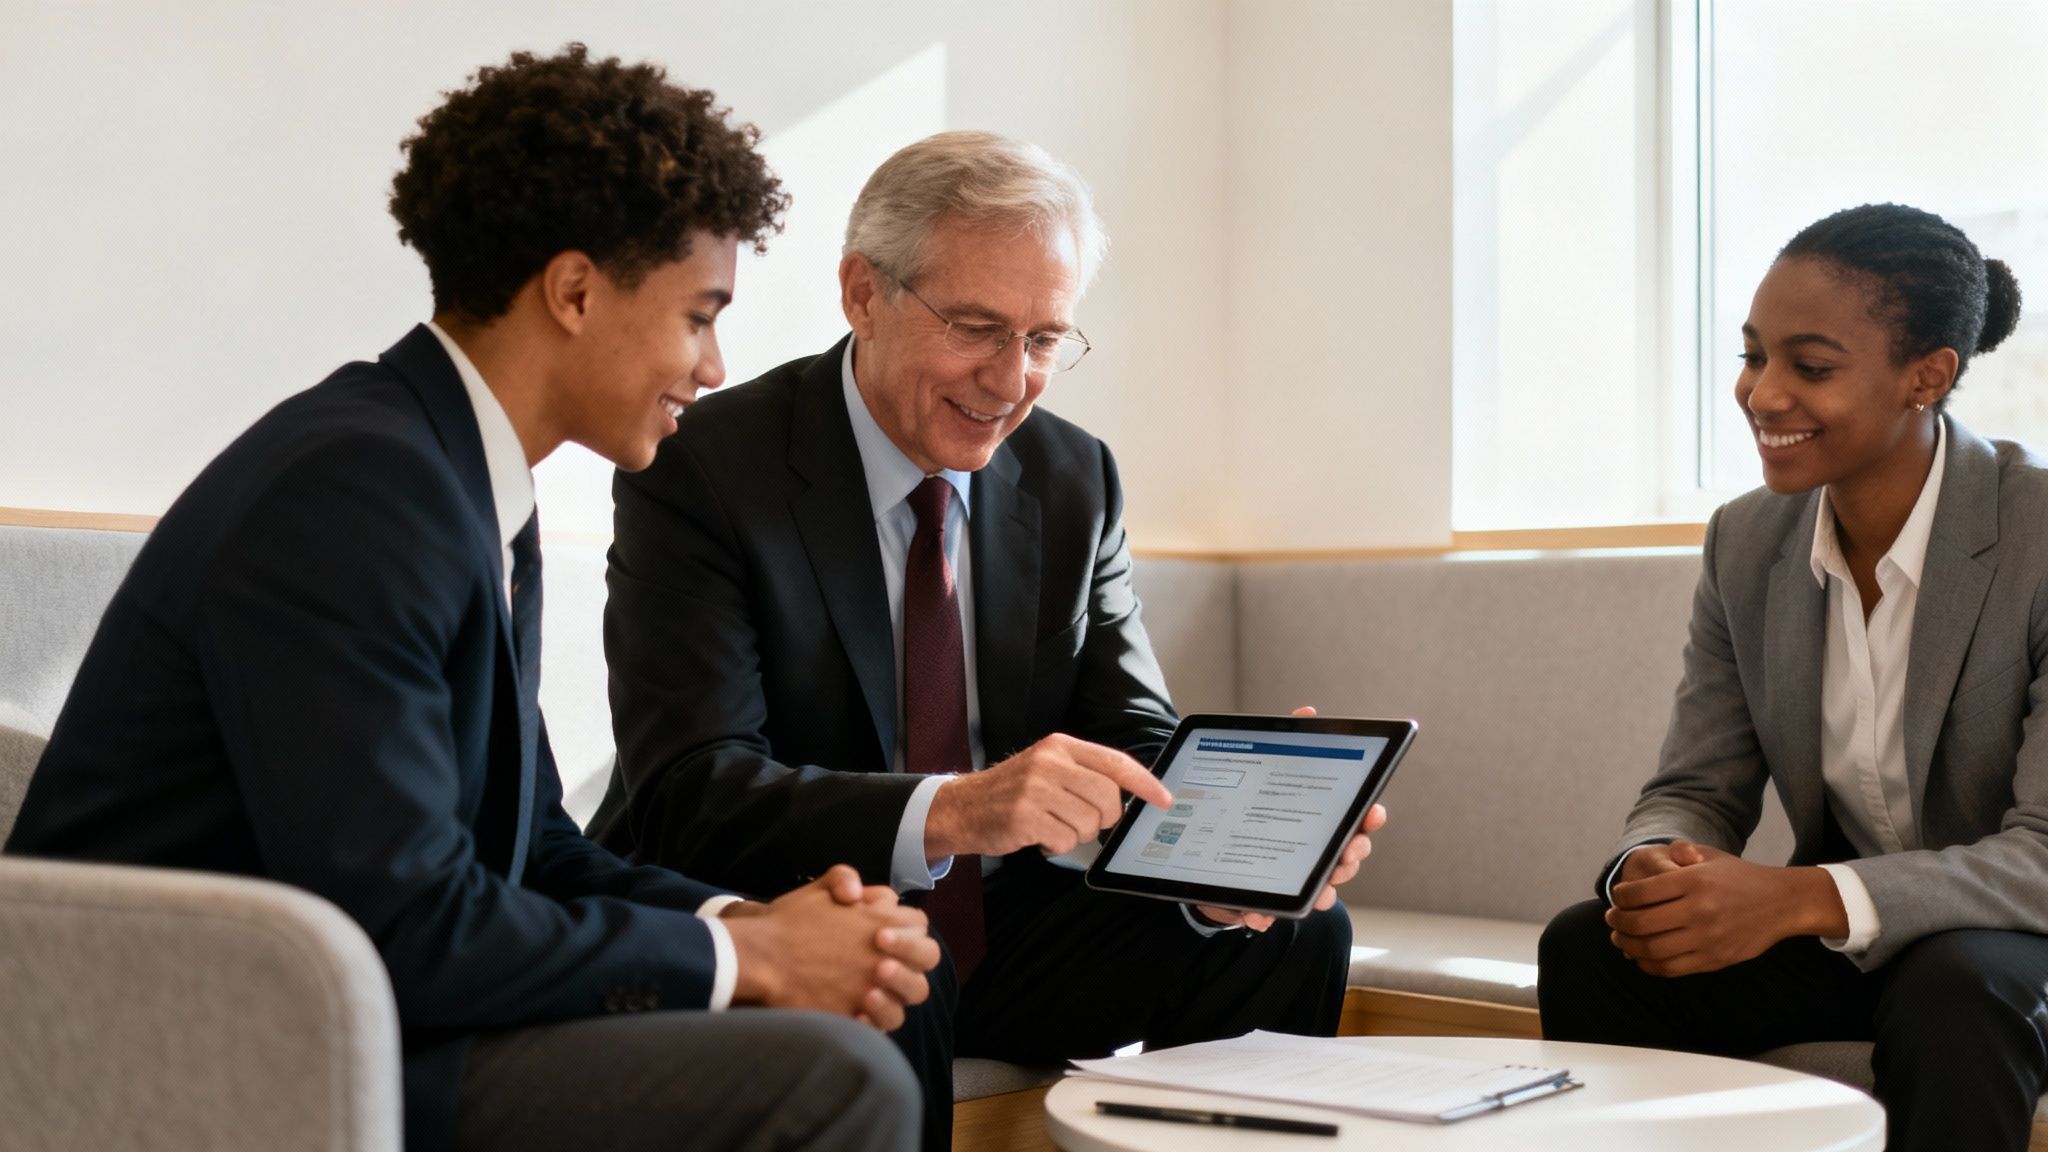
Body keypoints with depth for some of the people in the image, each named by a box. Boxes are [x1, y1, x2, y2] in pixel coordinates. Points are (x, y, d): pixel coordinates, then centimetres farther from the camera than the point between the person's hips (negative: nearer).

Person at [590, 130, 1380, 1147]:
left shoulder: (1075, 481, 5)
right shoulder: (702, 470, -13)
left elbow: (1137, 743, 1)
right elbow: (689, 793, -24)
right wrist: (951, 812, -41)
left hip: (994, 930, 5)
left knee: (1294, 940, -14)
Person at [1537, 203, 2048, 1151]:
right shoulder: (1745, 544, 0)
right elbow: (1696, 789, 2)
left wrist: (1797, 897, -38)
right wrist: (1652, 866, -25)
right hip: (1831, 942, 5)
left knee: (1950, 990, -38)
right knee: (1584, 947, -18)